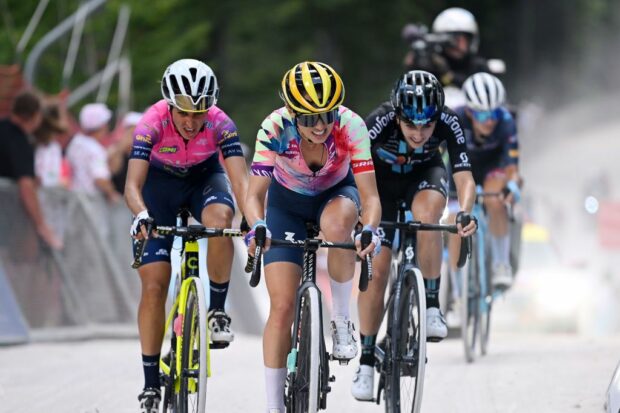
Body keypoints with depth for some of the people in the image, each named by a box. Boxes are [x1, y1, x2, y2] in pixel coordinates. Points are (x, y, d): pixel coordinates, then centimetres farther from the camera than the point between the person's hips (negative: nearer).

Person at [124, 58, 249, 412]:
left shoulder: (220, 124, -30)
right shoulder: (152, 124, -32)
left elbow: (240, 179, -38)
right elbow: (133, 185, -39)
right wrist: (141, 216, -60)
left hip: (204, 178, 0)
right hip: (160, 184, 0)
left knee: (220, 217, -37)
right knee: (154, 285, -9)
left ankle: (218, 309, -17)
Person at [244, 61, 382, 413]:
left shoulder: (351, 126, -32)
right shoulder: (275, 129, -32)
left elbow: (369, 196, -33)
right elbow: (255, 194, -31)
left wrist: (370, 229, -53)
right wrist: (258, 228, -51)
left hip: (336, 192, 0)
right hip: (287, 202, 0)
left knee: (337, 225, -39)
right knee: (282, 306, -9)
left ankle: (342, 319, -17)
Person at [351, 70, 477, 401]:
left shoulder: (448, 123, -31)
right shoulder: (380, 122, -35)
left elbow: (464, 176, -33)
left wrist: (465, 212, -52)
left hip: (424, 174, 0)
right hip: (382, 179, 0)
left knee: (427, 210, -35)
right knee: (377, 268, -9)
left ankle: (432, 306, -22)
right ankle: (366, 361, 4)